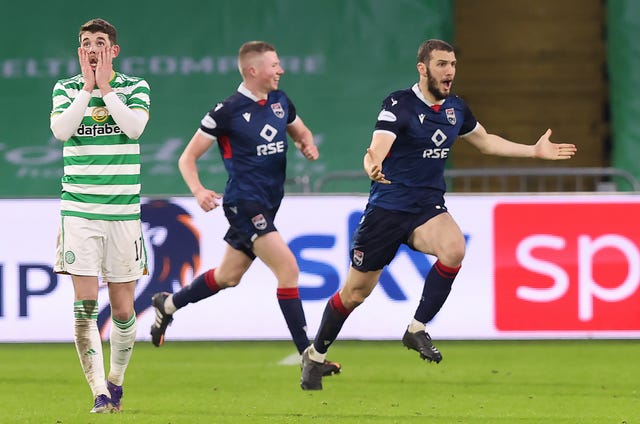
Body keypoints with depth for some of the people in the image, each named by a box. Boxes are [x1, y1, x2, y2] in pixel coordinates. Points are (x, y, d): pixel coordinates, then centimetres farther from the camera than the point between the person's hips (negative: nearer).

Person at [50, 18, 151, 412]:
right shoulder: (66, 89, 7)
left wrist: (105, 88, -10)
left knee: (123, 310, 4)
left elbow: (135, 127, -14)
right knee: (85, 304, -11)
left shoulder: (135, 87, 5)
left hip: (123, 212, 0)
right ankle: (99, 391, -9)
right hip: (79, 211, 0)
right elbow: (62, 130, -11)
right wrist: (86, 87, -9)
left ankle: (116, 380, 25)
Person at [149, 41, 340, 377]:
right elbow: (188, 157, -8)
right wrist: (198, 191, -26)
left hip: (267, 204, 8)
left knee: (227, 277, 19)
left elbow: (302, 132, 25)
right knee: (288, 268, -18)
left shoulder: (279, 101, 7)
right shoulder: (229, 110, -13)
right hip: (244, 203, -8)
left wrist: (308, 145, 0)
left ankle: (167, 305, 43)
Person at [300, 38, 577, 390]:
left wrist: (535, 151, 22)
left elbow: (485, 141, 24)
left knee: (454, 248, -30)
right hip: (387, 207, -4)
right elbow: (377, 147, -29)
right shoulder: (399, 104, -14)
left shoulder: (455, 108, 5)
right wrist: (372, 166, -53)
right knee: (355, 292, 3)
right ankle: (315, 356, 26)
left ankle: (417, 329, -13)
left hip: (428, 209, 4)